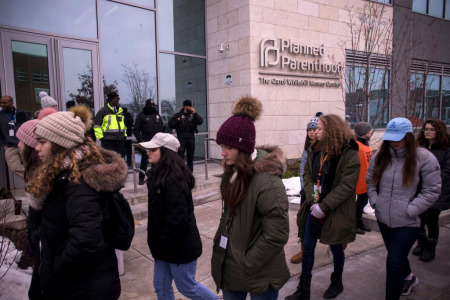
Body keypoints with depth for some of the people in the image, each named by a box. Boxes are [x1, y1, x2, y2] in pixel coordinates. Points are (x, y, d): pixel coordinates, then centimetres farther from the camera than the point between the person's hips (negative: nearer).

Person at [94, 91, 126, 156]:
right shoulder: (104, 111, -3)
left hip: (120, 141, 6)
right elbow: (96, 125, -1)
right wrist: (100, 137, -7)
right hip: (108, 141, -6)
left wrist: (124, 135, 16)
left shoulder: (120, 110, 16)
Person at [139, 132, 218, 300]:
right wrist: (156, 242, 13)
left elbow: (177, 219, -28)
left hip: (181, 247, -9)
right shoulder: (159, 175, 5)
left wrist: (165, 245, -17)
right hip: (165, 246, 9)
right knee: (161, 286, 19)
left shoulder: (173, 180, -27)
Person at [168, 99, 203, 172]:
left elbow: (200, 122, -4)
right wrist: (177, 121, -12)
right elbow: (170, 125, 0)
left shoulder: (193, 115, 10)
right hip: (181, 139, -3)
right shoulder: (178, 115, 1)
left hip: (191, 139, 4)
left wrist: (195, 113, -10)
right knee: (180, 157, -2)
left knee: (190, 157, 10)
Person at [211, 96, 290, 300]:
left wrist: (246, 265, -16)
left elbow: (277, 235, -23)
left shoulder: (266, 180, -25)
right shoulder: (234, 172, 1)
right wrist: (218, 250, 7)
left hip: (259, 276, -7)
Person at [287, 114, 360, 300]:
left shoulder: (349, 154, -15)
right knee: (307, 247, 9)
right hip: (314, 208, 5)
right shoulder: (314, 150, 2)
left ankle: (337, 283, 42)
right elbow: (307, 175, 3)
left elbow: (347, 186, -19)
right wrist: (313, 199, -12)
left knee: (336, 248, 16)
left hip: (336, 212, -4)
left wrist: (324, 206, -20)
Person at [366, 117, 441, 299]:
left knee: (394, 262, -6)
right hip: (383, 218, 5)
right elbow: (370, 181, 12)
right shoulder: (380, 156, 1)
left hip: (407, 223, -5)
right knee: (396, 255, 26)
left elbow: (432, 191, -9)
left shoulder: (424, 159, -12)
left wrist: (409, 210, -14)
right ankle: (408, 278, 55)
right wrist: (375, 201, 0)